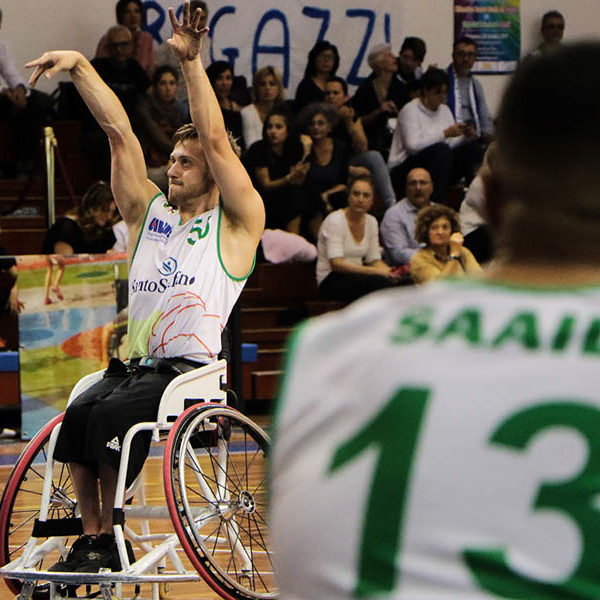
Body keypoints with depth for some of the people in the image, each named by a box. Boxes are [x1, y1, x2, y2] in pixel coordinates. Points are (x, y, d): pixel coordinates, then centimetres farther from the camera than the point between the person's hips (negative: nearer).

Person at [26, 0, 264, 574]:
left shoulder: (237, 222, 3)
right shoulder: (148, 212, 18)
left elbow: (217, 140, -9)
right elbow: (119, 131, 13)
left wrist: (191, 61, -15)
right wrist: (80, 67, 6)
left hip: (193, 371, -5)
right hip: (134, 364, 5)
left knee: (113, 415, -28)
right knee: (77, 414, -23)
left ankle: (109, 539, -16)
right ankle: (90, 533, -15)